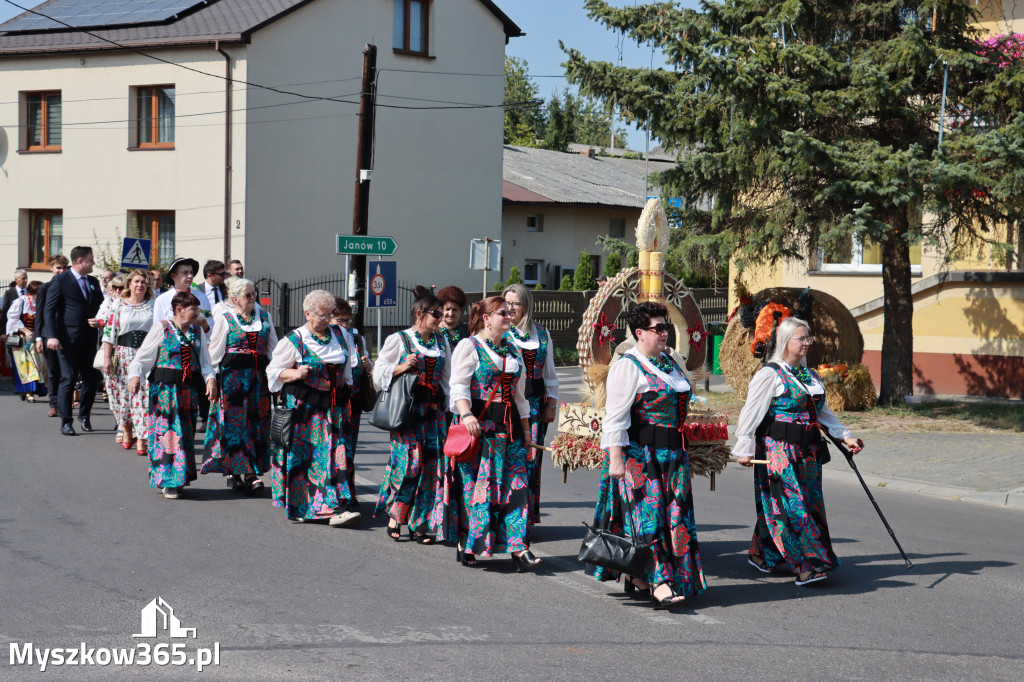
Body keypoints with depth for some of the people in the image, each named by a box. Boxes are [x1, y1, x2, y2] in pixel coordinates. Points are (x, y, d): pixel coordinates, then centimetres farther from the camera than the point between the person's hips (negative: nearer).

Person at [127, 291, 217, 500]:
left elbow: (205, 362, 12)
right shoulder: (161, 328, -2)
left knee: (185, 434, 6)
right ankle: (167, 481, -2)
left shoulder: (198, 332, 12)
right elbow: (142, 357, -3)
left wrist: (211, 379, -7)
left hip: (188, 392, 5)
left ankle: (180, 479, 15)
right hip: (165, 390, -5)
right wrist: (135, 376, -19)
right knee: (166, 432, -7)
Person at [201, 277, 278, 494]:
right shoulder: (224, 319, 1)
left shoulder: (264, 317, 12)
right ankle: (233, 471, 0)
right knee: (234, 422, -4)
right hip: (232, 376, -4)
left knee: (257, 422, 0)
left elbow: (273, 348, 15)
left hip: (258, 376, 4)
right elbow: (216, 351, 2)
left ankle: (249, 474, 2)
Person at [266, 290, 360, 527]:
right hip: (303, 407, -3)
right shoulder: (294, 340, -4)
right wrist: (296, 374, -18)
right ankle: (298, 507, 15)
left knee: (335, 453, -5)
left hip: (332, 407, 4)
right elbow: (275, 371, -1)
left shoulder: (339, 335, 9)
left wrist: (345, 396, 20)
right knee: (302, 455, -1)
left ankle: (334, 507, -6)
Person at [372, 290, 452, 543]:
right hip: (407, 408, -5)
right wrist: (402, 368, -14)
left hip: (434, 410, 5)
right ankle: (395, 515, 2)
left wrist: (449, 407, 12)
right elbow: (379, 372, 2)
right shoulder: (399, 340, 0)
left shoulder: (441, 341, 14)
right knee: (408, 461, -13)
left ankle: (420, 523, 4)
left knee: (431, 464, -2)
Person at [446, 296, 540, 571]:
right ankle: (465, 545, 9)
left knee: (515, 485, -2)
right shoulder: (469, 346, -1)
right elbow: (459, 386, -11)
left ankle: (517, 548, -3)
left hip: (509, 426, 6)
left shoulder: (512, 351, 18)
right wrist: (466, 414, -27)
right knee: (474, 485, -3)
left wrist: (526, 430, 19)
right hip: (478, 425, -6)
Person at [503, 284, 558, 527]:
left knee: (531, 459, 0)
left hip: (534, 404, 3)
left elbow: (550, 374, 18)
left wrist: (551, 404, 10)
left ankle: (527, 515, 7)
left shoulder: (542, 335, 13)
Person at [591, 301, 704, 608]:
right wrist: (616, 457, -20)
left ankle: (635, 575, 17)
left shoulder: (668, 361, 15)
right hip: (638, 453, -8)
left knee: (673, 513, 7)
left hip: (671, 453, 8)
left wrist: (682, 450, 21)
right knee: (647, 514, -11)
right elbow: (615, 416, -14)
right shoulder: (628, 366, -10)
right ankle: (659, 582, -15)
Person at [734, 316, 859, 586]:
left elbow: (823, 412, 25)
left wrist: (845, 435, 17)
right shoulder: (770, 374, -8)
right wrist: (745, 448, -16)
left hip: (807, 451, 8)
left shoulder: (810, 375, 16)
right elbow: (751, 412, -11)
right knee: (791, 504, -10)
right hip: (779, 450, -8)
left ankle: (761, 555, 20)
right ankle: (805, 565, -11)